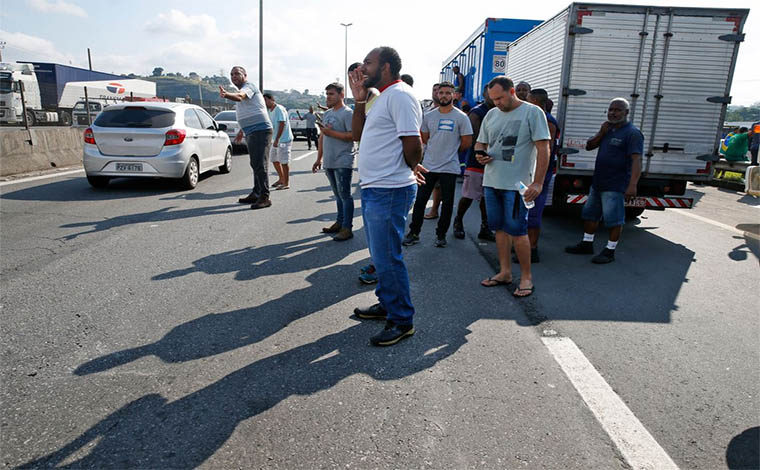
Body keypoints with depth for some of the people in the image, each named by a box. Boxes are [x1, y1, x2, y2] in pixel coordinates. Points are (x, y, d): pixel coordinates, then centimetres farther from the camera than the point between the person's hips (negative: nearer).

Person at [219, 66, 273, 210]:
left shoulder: (248, 86, -7)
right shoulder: (241, 90, 23)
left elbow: (239, 96, -32)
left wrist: (226, 94, -51)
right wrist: (241, 132, 29)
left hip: (260, 130, -11)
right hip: (251, 133, 11)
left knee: (260, 164, -15)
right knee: (255, 164, 14)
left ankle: (264, 197, -16)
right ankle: (256, 194, 22)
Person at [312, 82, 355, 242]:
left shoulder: (347, 113, -9)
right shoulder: (327, 114, 16)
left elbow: (352, 135, -19)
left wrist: (331, 132, -16)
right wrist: (319, 158, 17)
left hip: (343, 163, -8)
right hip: (329, 162, 8)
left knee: (345, 195, -4)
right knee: (338, 195, 16)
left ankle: (347, 228, 0)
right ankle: (339, 223, 25)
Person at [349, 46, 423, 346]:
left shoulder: (399, 95, -15)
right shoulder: (382, 97, 17)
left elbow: (413, 144, -23)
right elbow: (357, 135, 17)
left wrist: (410, 168, -4)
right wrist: (359, 100, 8)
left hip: (389, 192, -11)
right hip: (373, 188, 11)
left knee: (387, 257, -3)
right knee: (381, 254, 20)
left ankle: (402, 321, 11)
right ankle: (387, 304, 36)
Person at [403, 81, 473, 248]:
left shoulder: (461, 117, -4)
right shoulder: (428, 116, 6)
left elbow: (467, 142, -1)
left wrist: (450, 151, 6)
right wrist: (440, 151, 10)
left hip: (449, 167, -2)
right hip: (428, 165, 3)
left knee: (447, 203, 7)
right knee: (420, 200, 4)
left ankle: (441, 234, 21)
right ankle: (414, 233, 14)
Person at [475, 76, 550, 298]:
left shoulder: (532, 112, -5)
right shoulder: (491, 114, 14)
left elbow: (543, 148, -9)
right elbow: (480, 142, 23)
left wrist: (538, 182, -15)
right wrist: (480, 153, -2)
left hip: (517, 184, -6)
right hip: (491, 181, 6)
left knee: (517, 230, -5)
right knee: (500, 228, 11)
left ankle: (526, 277, 10)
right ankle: (505, 272, 24)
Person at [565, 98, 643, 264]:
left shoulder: (632, 133, -12)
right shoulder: (608, 129, 14)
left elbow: (636, 160, -20)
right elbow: (589, 146, 16)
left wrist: (632, 185, -31)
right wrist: (601, 133, -3)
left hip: (615, 186, -9)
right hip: (597, 182, 9)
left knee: (614, 220, -2)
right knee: (589, 214, 16)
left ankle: (610, 251, 8)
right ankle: (587, 245, 29)